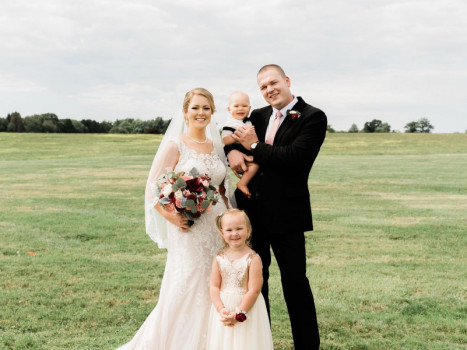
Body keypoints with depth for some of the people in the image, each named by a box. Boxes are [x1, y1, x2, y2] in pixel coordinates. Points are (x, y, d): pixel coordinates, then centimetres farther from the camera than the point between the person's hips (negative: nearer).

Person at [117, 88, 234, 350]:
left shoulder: (217, 146, 10)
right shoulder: (175, 146, -6)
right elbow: (153, 189, -7)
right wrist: (172, 217, -20)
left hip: (218, 229, 5)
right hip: (188, 230, -5)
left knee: (214, 291, 9)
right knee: (186, 291, -2)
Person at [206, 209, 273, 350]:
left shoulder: (253, 259, -11)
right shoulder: (219, 259, 1)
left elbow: (254, 290, -14)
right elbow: (214, 286, 0)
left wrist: (238, 314, -16)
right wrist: (221, 309, -14)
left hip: (247, 307, -3)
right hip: (223, 307, 3)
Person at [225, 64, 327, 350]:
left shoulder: (313, 117, -9)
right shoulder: (258, 116, 10)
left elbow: (295, 157, -21)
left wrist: (255, 146, -13)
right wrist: (232, 150, -6)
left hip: (286, 213, -6)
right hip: (251, 210, 6)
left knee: (295, 280, 2)